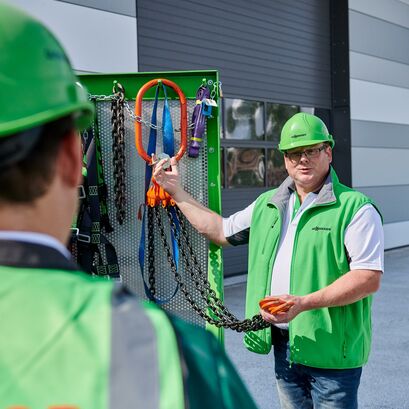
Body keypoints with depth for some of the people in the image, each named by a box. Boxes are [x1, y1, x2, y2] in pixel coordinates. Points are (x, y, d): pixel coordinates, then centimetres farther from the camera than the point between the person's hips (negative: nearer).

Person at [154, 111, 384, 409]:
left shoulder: (356, 208, -9)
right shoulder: (268, 205, 13)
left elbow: (369, 279, -16)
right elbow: (222, 231, 23)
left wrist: (303, 302, -24)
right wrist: (177, 193, 22)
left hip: (331, 350, -6)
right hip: (283, 346, 6)